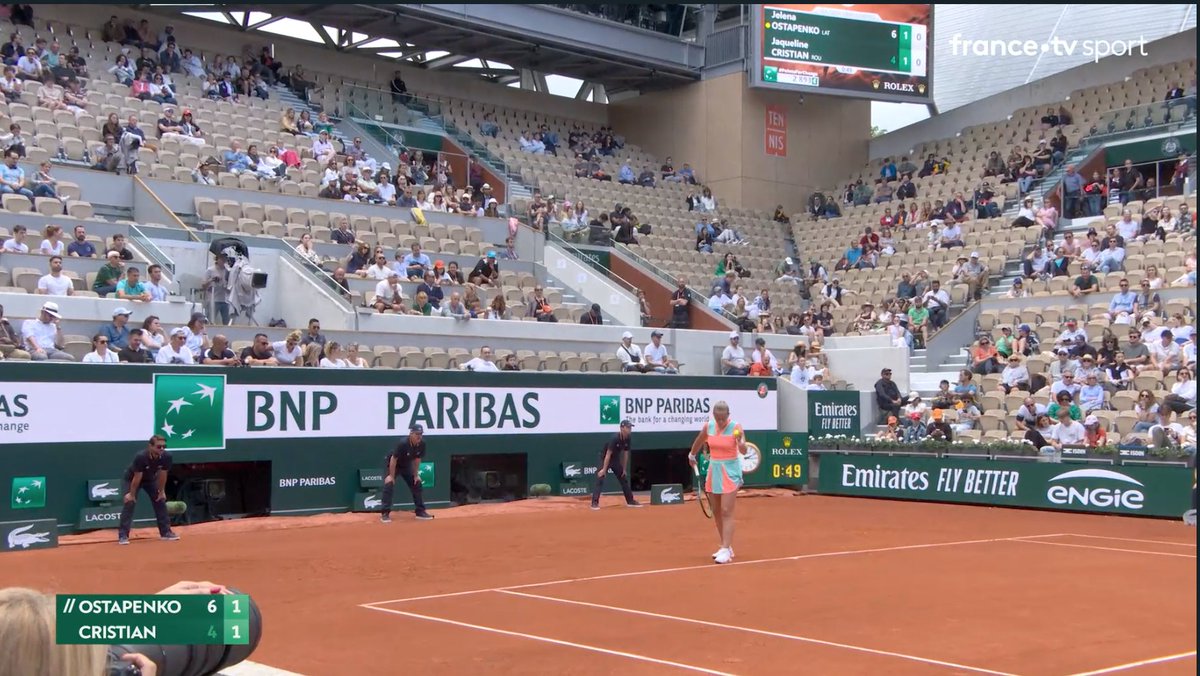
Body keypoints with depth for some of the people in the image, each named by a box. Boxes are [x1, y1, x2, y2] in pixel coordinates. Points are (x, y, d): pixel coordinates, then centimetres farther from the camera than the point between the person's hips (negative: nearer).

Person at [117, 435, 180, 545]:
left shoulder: (166, 457, -28)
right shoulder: (140, 457, -39)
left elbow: (162, 475, -14)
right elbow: (137, 477, -30)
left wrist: (161, 491, -5)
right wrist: (132, 494, -20)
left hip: (151, 479, 5)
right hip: (131, 479, -5)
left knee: (160, 501, 0)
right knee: (130, 503, -17)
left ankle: (166, 532, 9)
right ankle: (123, 535, -16)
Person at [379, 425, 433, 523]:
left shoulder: (422, 444, -18)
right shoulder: (403, 444, -35)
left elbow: (417, 459, -3)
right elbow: (393, 460, -29)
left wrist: (416, 475, -1)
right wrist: (392, 477, -27)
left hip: (407, 466, 6)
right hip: (393, 465, -6)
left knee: (417, 483, 3)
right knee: (389, 484, -22)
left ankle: (420, 511, 14)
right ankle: (385, 513, -20)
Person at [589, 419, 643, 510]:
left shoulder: (628, 439, -9)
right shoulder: (615, 438, -30)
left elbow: (626, 454, 1)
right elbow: (608, 454, -31)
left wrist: (624, 469, 4)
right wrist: (604, 469, -32)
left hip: (616, 460, 8)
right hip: (605, 459, -7)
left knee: (624, 479, 12)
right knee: (600, 479, -19)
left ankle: (630, 501, 23)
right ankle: (595, 502, -22)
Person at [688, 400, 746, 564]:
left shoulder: (735, 427, -14)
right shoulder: (708, 427, -1)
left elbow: (743, 451, -26)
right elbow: (699, 442, 20)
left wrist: (741, 442, -46)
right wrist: (692, 455, 31)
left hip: (730, 472, -5)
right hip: (713, 470, 5)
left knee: (726, 512, -11)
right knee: (716, 512, 10)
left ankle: (726, 550, -12)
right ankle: (726, 547, 21)